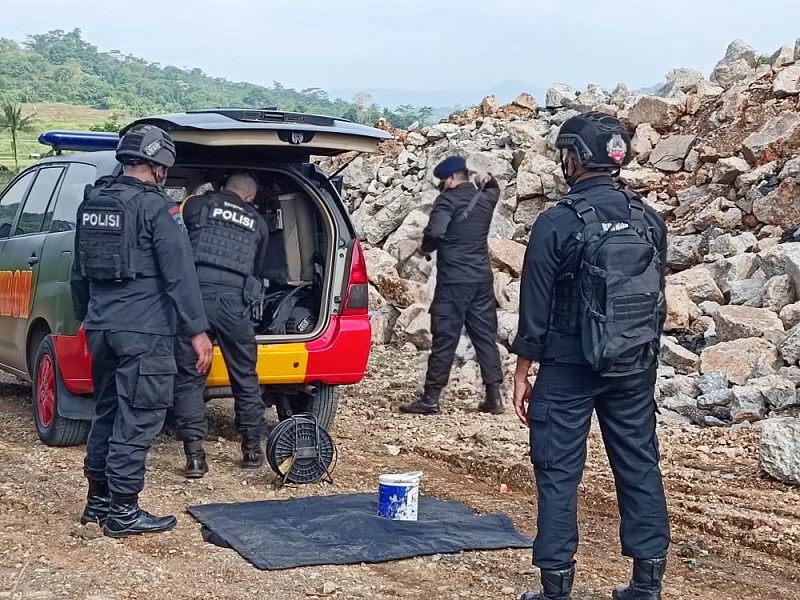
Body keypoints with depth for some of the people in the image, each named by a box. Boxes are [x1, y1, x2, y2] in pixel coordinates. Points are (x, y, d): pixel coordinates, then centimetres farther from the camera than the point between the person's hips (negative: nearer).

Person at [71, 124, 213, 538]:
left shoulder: (92, 203, 13)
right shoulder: (156, 207, -11)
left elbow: (79, 271, 21)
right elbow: (179, 274, -15)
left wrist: (86, 316, 31)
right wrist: (197, 330, -13)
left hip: (102, 327, 8)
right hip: (143, 332, -8)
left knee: (107, 412, 17)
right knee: (137, 419, -2)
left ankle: (98, 499, 24)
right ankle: (121, 511, 2)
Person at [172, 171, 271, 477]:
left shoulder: (195, 204, 12)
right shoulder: (258, 222, 21)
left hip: (195, 294, -2)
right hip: (235, 300, 2)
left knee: (189, 378, 6)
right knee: (245, 377, 16)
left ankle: (195, 456, 2)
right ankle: (252, 449, 25)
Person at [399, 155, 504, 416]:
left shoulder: (448, 199, -9)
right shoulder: (485, 198, 12)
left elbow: (435, 231, -23)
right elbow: (494, 189, 38)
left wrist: (426, 248, -4)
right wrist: (488, 180, 19)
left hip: (454, 279, -6)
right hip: (482, 277, 6)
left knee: (444, 338, -4)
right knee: (486, 336, 9)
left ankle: (430, 399, 0)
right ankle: (494, 397, 8)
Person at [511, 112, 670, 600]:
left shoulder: (557, 223, -11)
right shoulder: (650, 220, 5)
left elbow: (536, 306, -9)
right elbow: (658, 297, 11)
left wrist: (522, 374, -1)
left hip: (569, 368, -5)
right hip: (636, 369, 5)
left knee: (559, 473, 3)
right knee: (640, 467, 11)